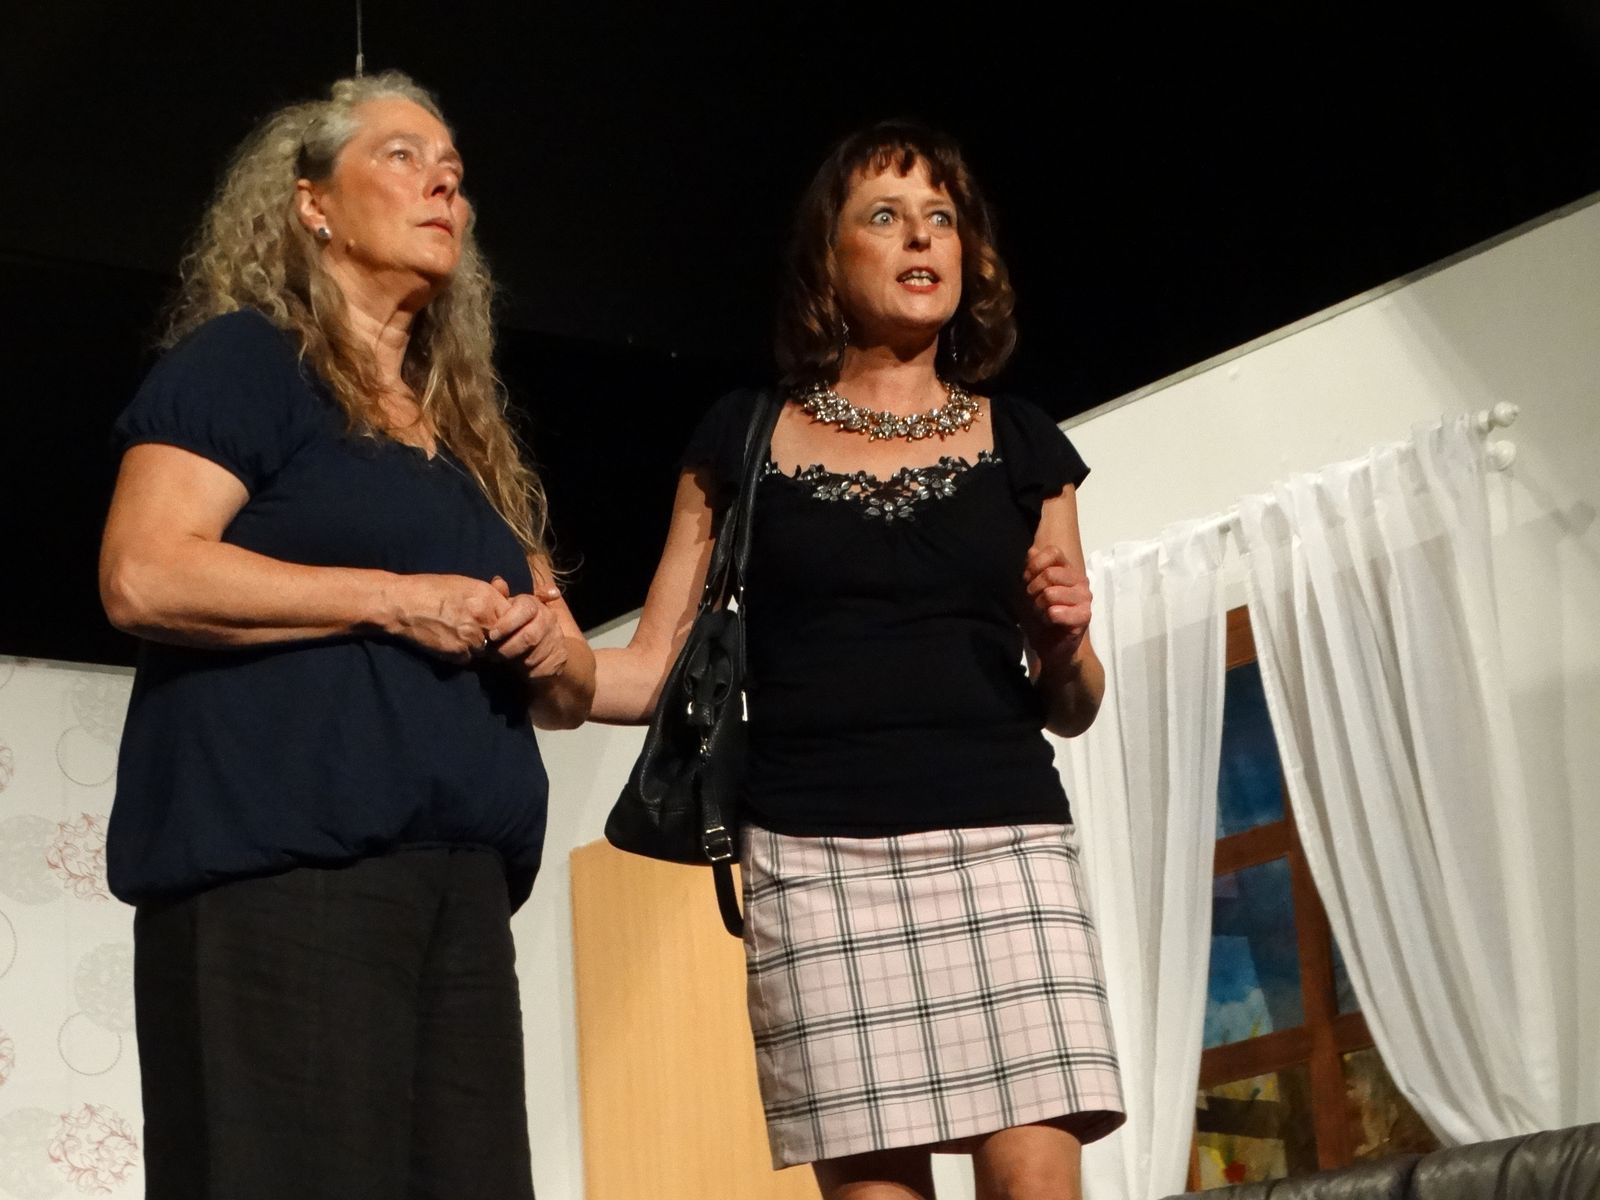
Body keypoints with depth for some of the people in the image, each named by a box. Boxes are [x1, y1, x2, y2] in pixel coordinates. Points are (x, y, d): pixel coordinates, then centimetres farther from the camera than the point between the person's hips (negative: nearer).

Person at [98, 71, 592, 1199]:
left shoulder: (471, 439, 25)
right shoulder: (242, 361, 4)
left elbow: (570, 692, 28)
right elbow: (143, 576, -12)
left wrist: (551, 651, 3)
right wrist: (395, 601, -12)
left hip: (461, 888, 7)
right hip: (280, 868, -7)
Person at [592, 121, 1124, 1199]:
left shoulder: (1019, 442, 14)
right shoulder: (745, 439, 11)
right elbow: (656, 670, 8)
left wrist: (1065, 641, -5)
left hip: (1003, 842, 1)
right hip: (816, 857, -1)